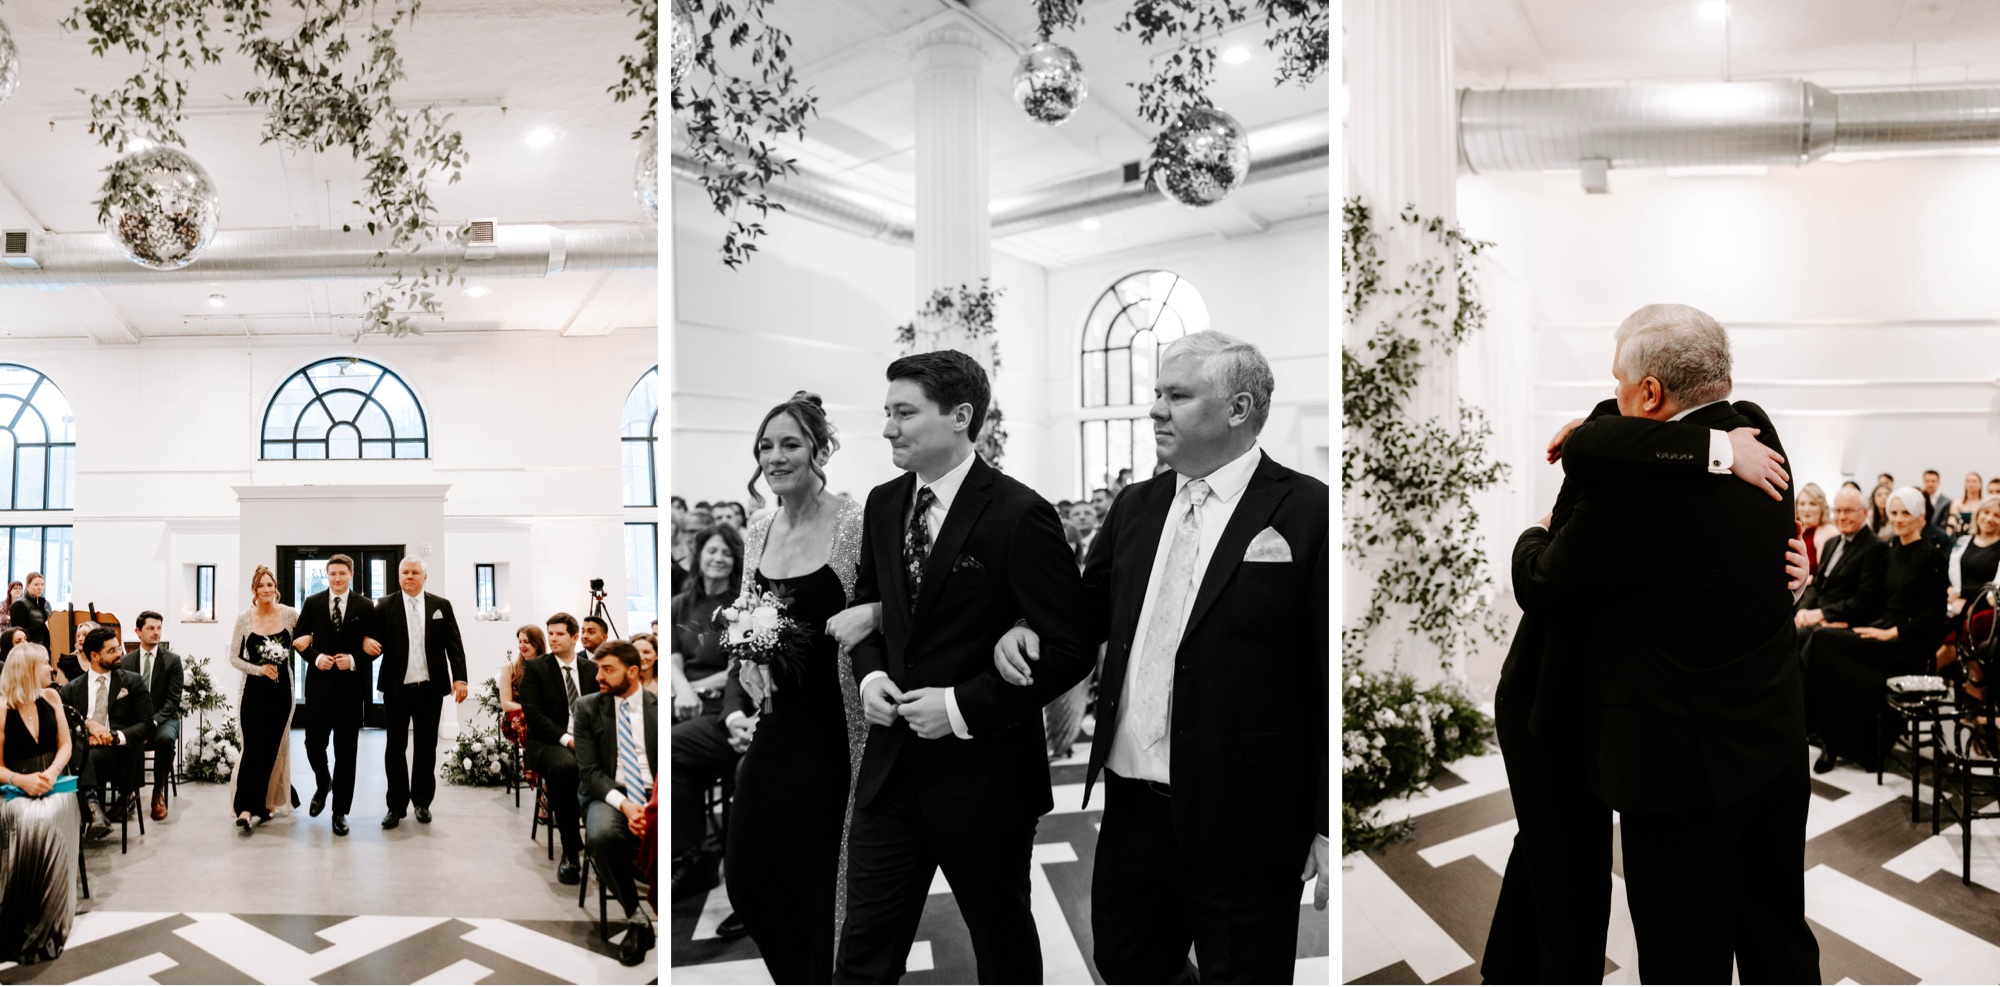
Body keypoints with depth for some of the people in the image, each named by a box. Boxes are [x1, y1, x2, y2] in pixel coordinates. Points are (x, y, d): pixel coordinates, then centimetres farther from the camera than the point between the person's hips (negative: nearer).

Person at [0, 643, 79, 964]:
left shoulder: (51, 697, 4)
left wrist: (52, 772, -12)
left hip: (54, 785, 2)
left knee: (47, 820, -31)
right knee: (27, 822, -34)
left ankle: (49, 925, -19)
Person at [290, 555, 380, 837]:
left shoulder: (365, 606, 0)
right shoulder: (312, 603, 5)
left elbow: (376, 646, 2)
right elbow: (299, 639, 6)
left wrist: (354, 660, -14)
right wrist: (315, 657, -11)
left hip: (351, 685, -1)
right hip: (319, 683, 1)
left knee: (346, 750, 3)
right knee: (314, 744, 1)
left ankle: (340, 811, 12)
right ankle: (323, 783, 34)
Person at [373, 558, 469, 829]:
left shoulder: (441, 605, 4)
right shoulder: (385, 606, 2)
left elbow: (454, 643, 1)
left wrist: (459, 678, -7)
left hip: (430, 688, 1)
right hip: (396, 688, -1)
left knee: (426, 747, 9)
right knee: (395, 746, 3)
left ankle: (422, 801, 21)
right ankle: (397, 805, 11)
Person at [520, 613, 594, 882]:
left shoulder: (591, 669, 15)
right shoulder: (535, 667, 5)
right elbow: (532, 712, -5)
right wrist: (566, 738, -17)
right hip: (549, 743, -3)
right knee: (565, 767, -40)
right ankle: (570, 852, -28)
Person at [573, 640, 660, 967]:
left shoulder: (660, 706, 5)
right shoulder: (588, 707, 5)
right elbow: (588, 770, -1)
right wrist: (624, 804, -19)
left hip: (655, 796, 0)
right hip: (609, 795, 0)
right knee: (603, 836, -36)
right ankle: (635, 919, -15)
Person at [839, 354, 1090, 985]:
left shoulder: (1020, 515, -15)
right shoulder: (883, 505, 6)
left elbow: (1069, 649, -16)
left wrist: (963, 706, -19)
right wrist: (871, 673, 0)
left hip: (983, 774, -5)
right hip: (891, 767, 6)